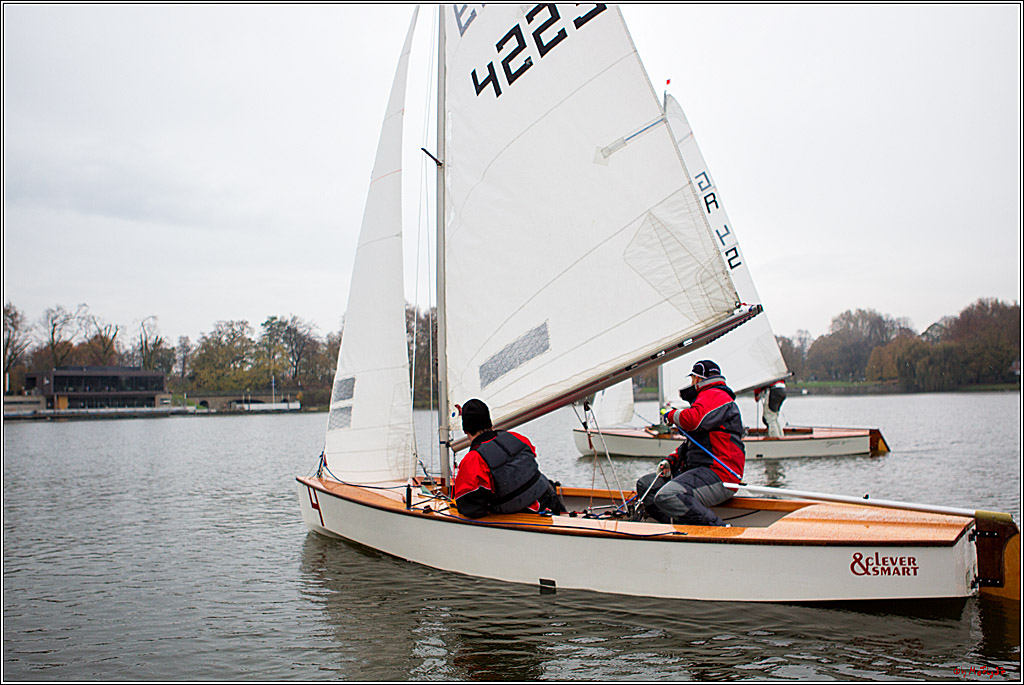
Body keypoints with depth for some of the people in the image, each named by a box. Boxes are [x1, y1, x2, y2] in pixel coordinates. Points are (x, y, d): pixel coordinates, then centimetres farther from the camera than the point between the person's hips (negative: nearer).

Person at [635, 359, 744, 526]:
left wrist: (672, 415, -5)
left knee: (667, 496, -32)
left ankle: (719, 528, -20)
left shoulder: (715, 395, -6)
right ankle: (681, 525, -5)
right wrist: (672, 461, 11)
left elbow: (693, 420, -26)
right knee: (644, 484, 8)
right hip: (699, 469, 12)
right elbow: (690, 443, 28)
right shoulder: (707, 397, 29)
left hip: (719, 474, -12)